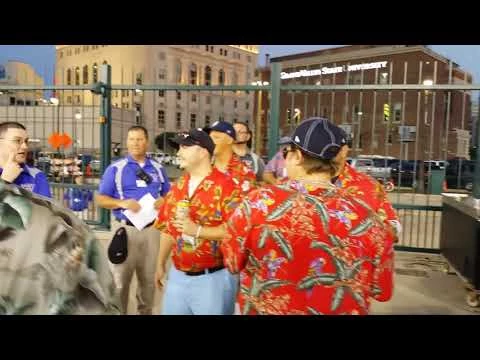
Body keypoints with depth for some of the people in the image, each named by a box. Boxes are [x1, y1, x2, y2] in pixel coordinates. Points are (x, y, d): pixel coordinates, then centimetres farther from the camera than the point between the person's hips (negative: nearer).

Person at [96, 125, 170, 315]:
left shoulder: (158, 168, 8)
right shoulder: (115, 168, -1)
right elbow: (100, 199, -2)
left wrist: (163, 202, -8)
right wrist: (122, 203, -19)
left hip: (152, 228, 3)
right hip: (125, 228, -3)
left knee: (149, 277, 14)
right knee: (121, 278, 5)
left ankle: (146, 311, 31)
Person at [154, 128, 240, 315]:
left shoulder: (225, 185, -14)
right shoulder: (177, 186, 8)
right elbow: (168, 228, 14)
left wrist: (197, 230, -25)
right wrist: (161, 264, 17)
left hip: (213, 278, -6)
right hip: (177, 276, 6)